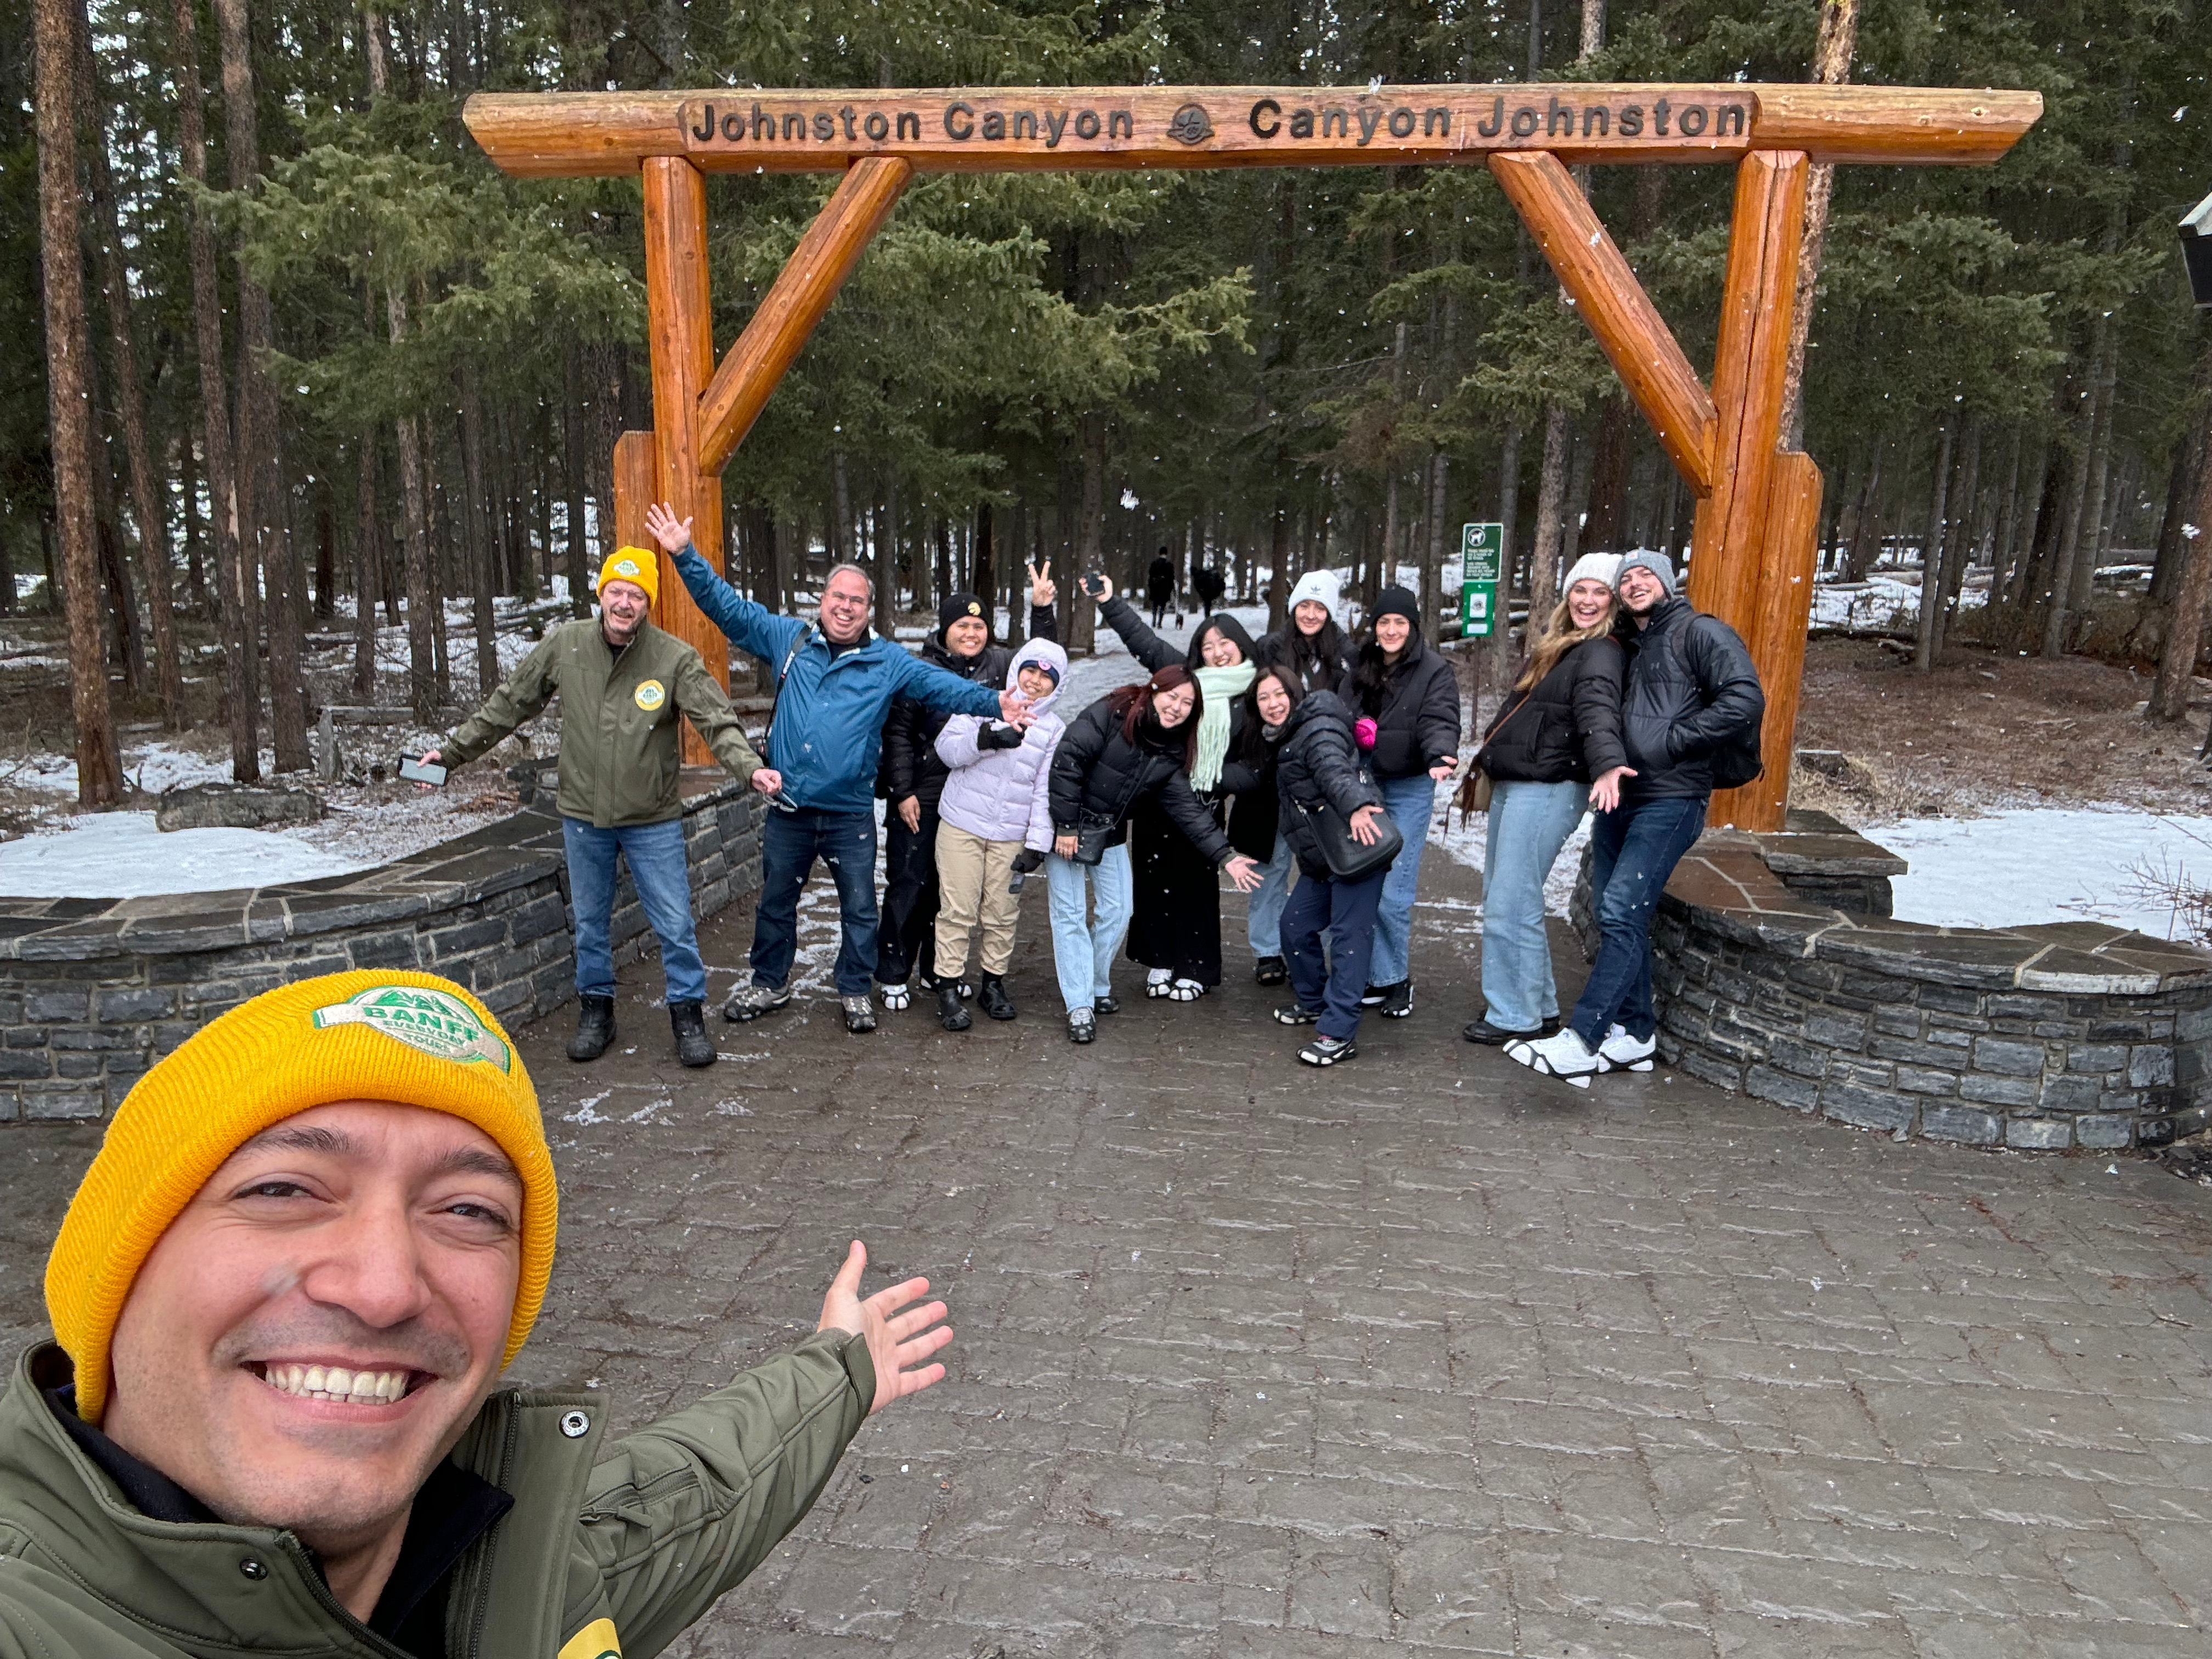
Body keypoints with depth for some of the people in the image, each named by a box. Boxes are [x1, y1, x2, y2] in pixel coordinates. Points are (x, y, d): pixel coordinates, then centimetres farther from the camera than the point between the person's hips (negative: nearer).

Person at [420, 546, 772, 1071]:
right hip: (583, 816, 3)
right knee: (590, 923, 16)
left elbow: (717, 721, -18)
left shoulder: (676, 659, -12)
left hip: (653, 820, -2)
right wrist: (452, 751, 9)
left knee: (675, 924, 1)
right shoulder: (564, 645, -4)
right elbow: (508, 705, 6)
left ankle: (688, 1015, 18)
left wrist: (750, 767, -36)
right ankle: (595, 1011, 34)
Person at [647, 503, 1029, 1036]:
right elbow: (727, 607, 5)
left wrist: (992, 703, -22)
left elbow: (941, 684, -6)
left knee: (859, 908, 7)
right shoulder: (788, 639, 3)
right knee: (775, 902, 16)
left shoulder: (889, 662, 0)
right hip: (789, 808, 2)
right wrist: (685, 555, -2)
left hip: (851, 814, -1)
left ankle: (856, 992, 25)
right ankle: (770, 984, 35)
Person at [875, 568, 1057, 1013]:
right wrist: (902, 793, -9)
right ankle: (892, 974, 13)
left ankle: (939, 969, 28)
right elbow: (898, 732, -5)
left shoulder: (998, 664, 3)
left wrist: (1042, 611, -3)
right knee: (908, 885, 2)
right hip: (921, 800, -4)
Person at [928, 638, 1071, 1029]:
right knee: (958, 909, -3)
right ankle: (948, 989, 7)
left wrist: (1038, 843, -3)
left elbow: (1046, 792, 4)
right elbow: (946, 748, -6)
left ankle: (994, 983, 23)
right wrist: (986, 739, -23)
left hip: (1011, 836, 2)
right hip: (962, 826, -1)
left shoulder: (1055, 730, 7)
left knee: (1003, 914, 5)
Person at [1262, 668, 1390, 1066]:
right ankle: (1313, 1002, 34)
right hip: (1322, 859, 10)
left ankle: (1339, 1032, -11)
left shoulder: (1319, 729, -11)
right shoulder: (1286, 740, 20)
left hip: (1357, 845, -10)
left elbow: (1335, 771, -31)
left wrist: (1357, 807, -46)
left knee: (1348, 935, -11)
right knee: (1295, 924, 15)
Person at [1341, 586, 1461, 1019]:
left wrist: (1440, 757, -38)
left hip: (1409, 789, -5)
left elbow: (1440, 721, -19)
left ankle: (1397, 979, 11)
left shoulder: (1435, 671, -6)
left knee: (1392, 892, -8)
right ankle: (1380, 978, 14)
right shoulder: (1360, 668, 11)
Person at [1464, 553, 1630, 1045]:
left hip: (1546, 790, -10)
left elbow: (1598, 710, -31)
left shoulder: (1600, 654, -11)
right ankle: (1538, 1004, 28)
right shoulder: (1555, 645, 17)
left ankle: (1517, 1016, 6)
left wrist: (1606, 764, -49)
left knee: (1510, 905, -7)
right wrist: (1489, 760, 37)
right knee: (1502, 898, 16)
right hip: (1512, 785, 10)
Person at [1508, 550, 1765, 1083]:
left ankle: (1583, 1040, -15)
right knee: (1614, 915, 9)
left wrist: (1673, 742, -15)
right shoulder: (1628, 648, 21)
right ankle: (1635, 1032, 20)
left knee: (1621, 914, -15)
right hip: (1619, 798, 9)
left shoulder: (1699, 632, -3)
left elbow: (1745, 700, -15)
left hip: (1670, 802, -8)